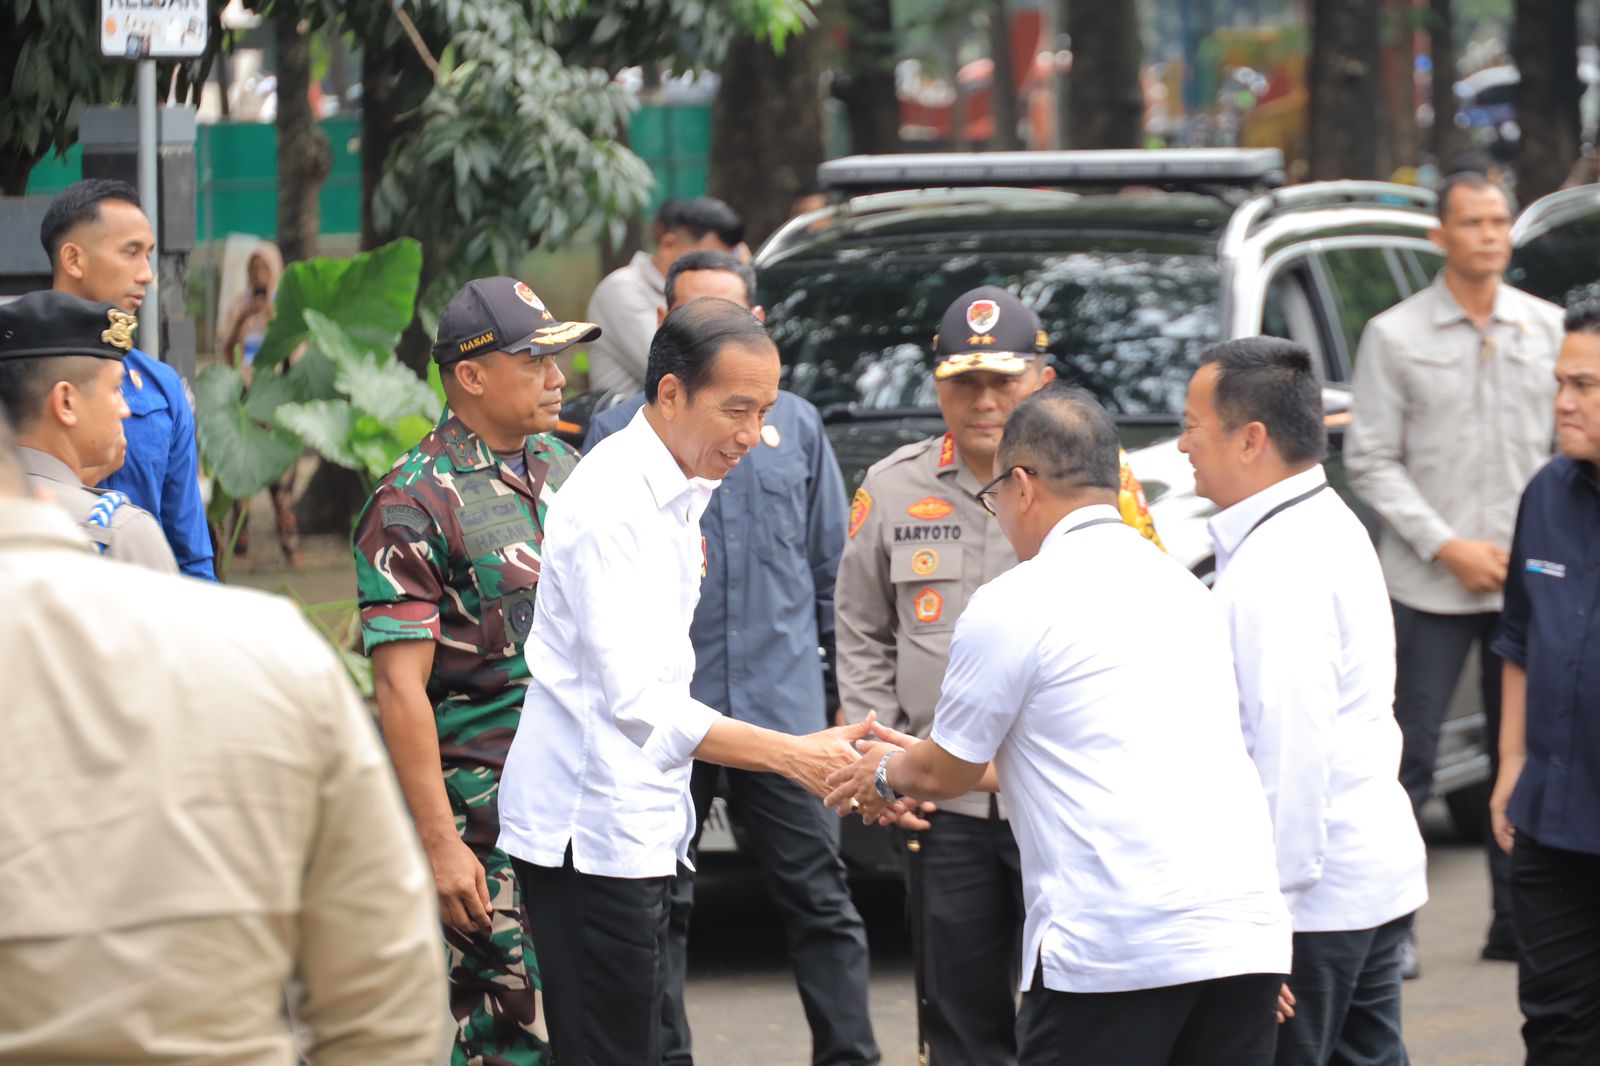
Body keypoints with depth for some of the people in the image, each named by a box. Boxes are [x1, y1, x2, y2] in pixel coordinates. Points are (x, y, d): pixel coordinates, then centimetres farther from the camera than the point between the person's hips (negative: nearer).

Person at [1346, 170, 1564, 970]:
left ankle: (1518, 921, 15)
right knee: (1409, 758, -4)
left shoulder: (1546, 329, 9)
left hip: (1529, 581, 3)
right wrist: (1446, 547, -11)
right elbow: (1371, 459, -2)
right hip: (1432, 588, -3)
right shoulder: (1395, 335, -1)